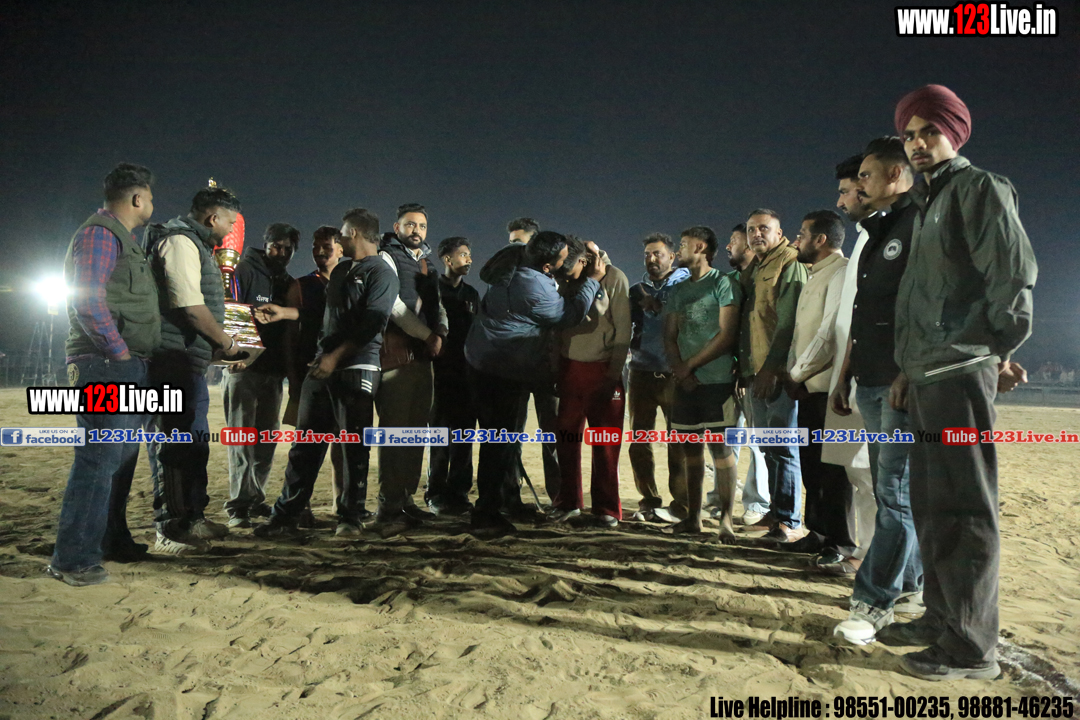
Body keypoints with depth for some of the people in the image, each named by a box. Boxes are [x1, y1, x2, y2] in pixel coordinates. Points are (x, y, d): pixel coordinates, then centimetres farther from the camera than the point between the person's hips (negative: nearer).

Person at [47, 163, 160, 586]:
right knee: (99, 460, -9)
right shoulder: (100, 234, -9)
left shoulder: (121, 239, 21)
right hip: (107, 367, -10)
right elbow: (87, 300, -19)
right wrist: (120, 351, -16)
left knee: (121, 458, 15)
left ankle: (112, 542, 26)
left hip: (126, 368, 10)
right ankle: (73, 559, -3)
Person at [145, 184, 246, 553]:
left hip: (189, 362, 11)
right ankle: (169, 529, -1)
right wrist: (225, 342, -10)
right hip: (174, 360, -11)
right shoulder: (180, 242, -11)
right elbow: (190, 306, -20)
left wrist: (217, 345, 16)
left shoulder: (194, 244, 22)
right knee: (175, 443, -7)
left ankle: (192, 517, 26)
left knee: (195, 441, 16)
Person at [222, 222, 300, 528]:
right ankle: (238, 505, -2)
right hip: (243, 366, -6)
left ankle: (256, 499, 20)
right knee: (242, 439, -5)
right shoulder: (245, 270, -1)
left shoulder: (289, 283, 17)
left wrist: (288, 363, 6)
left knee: (267, 439, 10)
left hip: (274, 370, 6)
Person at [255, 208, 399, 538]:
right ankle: (286, 515, 10)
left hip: (357, 368, -7)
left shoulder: (381, 273, -5)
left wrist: (336, 356, -18)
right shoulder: (340, 270, 22)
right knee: (306, 442, 5)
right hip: (322, 366, 7)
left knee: (355, 445, -1)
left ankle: (350, 517, 8)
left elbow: (371, 323, -15)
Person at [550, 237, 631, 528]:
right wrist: (554, 371, 1)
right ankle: (568, 503, 17)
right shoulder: (563, 280, 6)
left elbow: (623, 330, -5)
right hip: (568, 367, 3)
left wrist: (613, 376, -10)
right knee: (566, 438, 3)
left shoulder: (614, 278, -5)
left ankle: (606, 508, 11)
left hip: (602, 369, -3)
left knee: (606, 442, 1)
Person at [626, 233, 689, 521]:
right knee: (639, 442, 4)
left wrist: (657, 307, -13)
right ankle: (649, 501, 16)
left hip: (673, 374, -4)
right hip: (642, 372, 4)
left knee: (678, 442, -3)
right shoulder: (637, 290, 17)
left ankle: (681, 503, 8)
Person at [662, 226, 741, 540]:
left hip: (716, 381, -6)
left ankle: (726, 520, -1)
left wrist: (689, 364, -8)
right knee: (690, 450, 9)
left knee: (720, 449, -7)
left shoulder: (722, 283, -2)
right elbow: (669, 337, 14)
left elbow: (727, 336, -9)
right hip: (686, 383, 6)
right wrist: (680, 371, -4)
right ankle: (693, 517, 17)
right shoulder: (678, 291, 18)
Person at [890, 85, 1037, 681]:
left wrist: (998, 350, -8)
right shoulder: (926, 205, 23)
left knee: (962, 508, -5)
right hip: (927, 375, 9)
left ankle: (970, 647, 4)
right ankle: (941, 617, 26)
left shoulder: (979, 188, -3)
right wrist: (909, 367, 15)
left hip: (960, 372, -9)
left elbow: (1014, 273, -12)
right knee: (930, 503, 14)